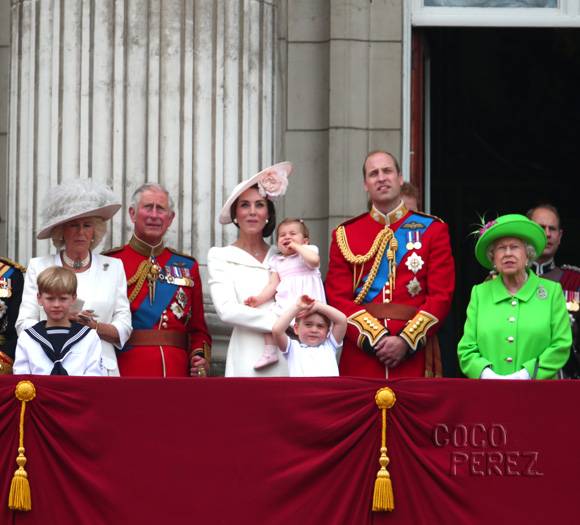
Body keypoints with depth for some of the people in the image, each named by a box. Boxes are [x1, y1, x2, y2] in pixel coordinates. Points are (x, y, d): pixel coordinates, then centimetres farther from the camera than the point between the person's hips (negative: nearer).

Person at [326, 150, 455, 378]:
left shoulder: (432, 230, 7)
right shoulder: (345, 235, 9)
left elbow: (441, 295, 0)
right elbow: (338, 298, 2)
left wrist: (406, 341, -12)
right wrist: (374, 338, -12)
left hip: (415, 355, 0)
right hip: (361, 352, 1)